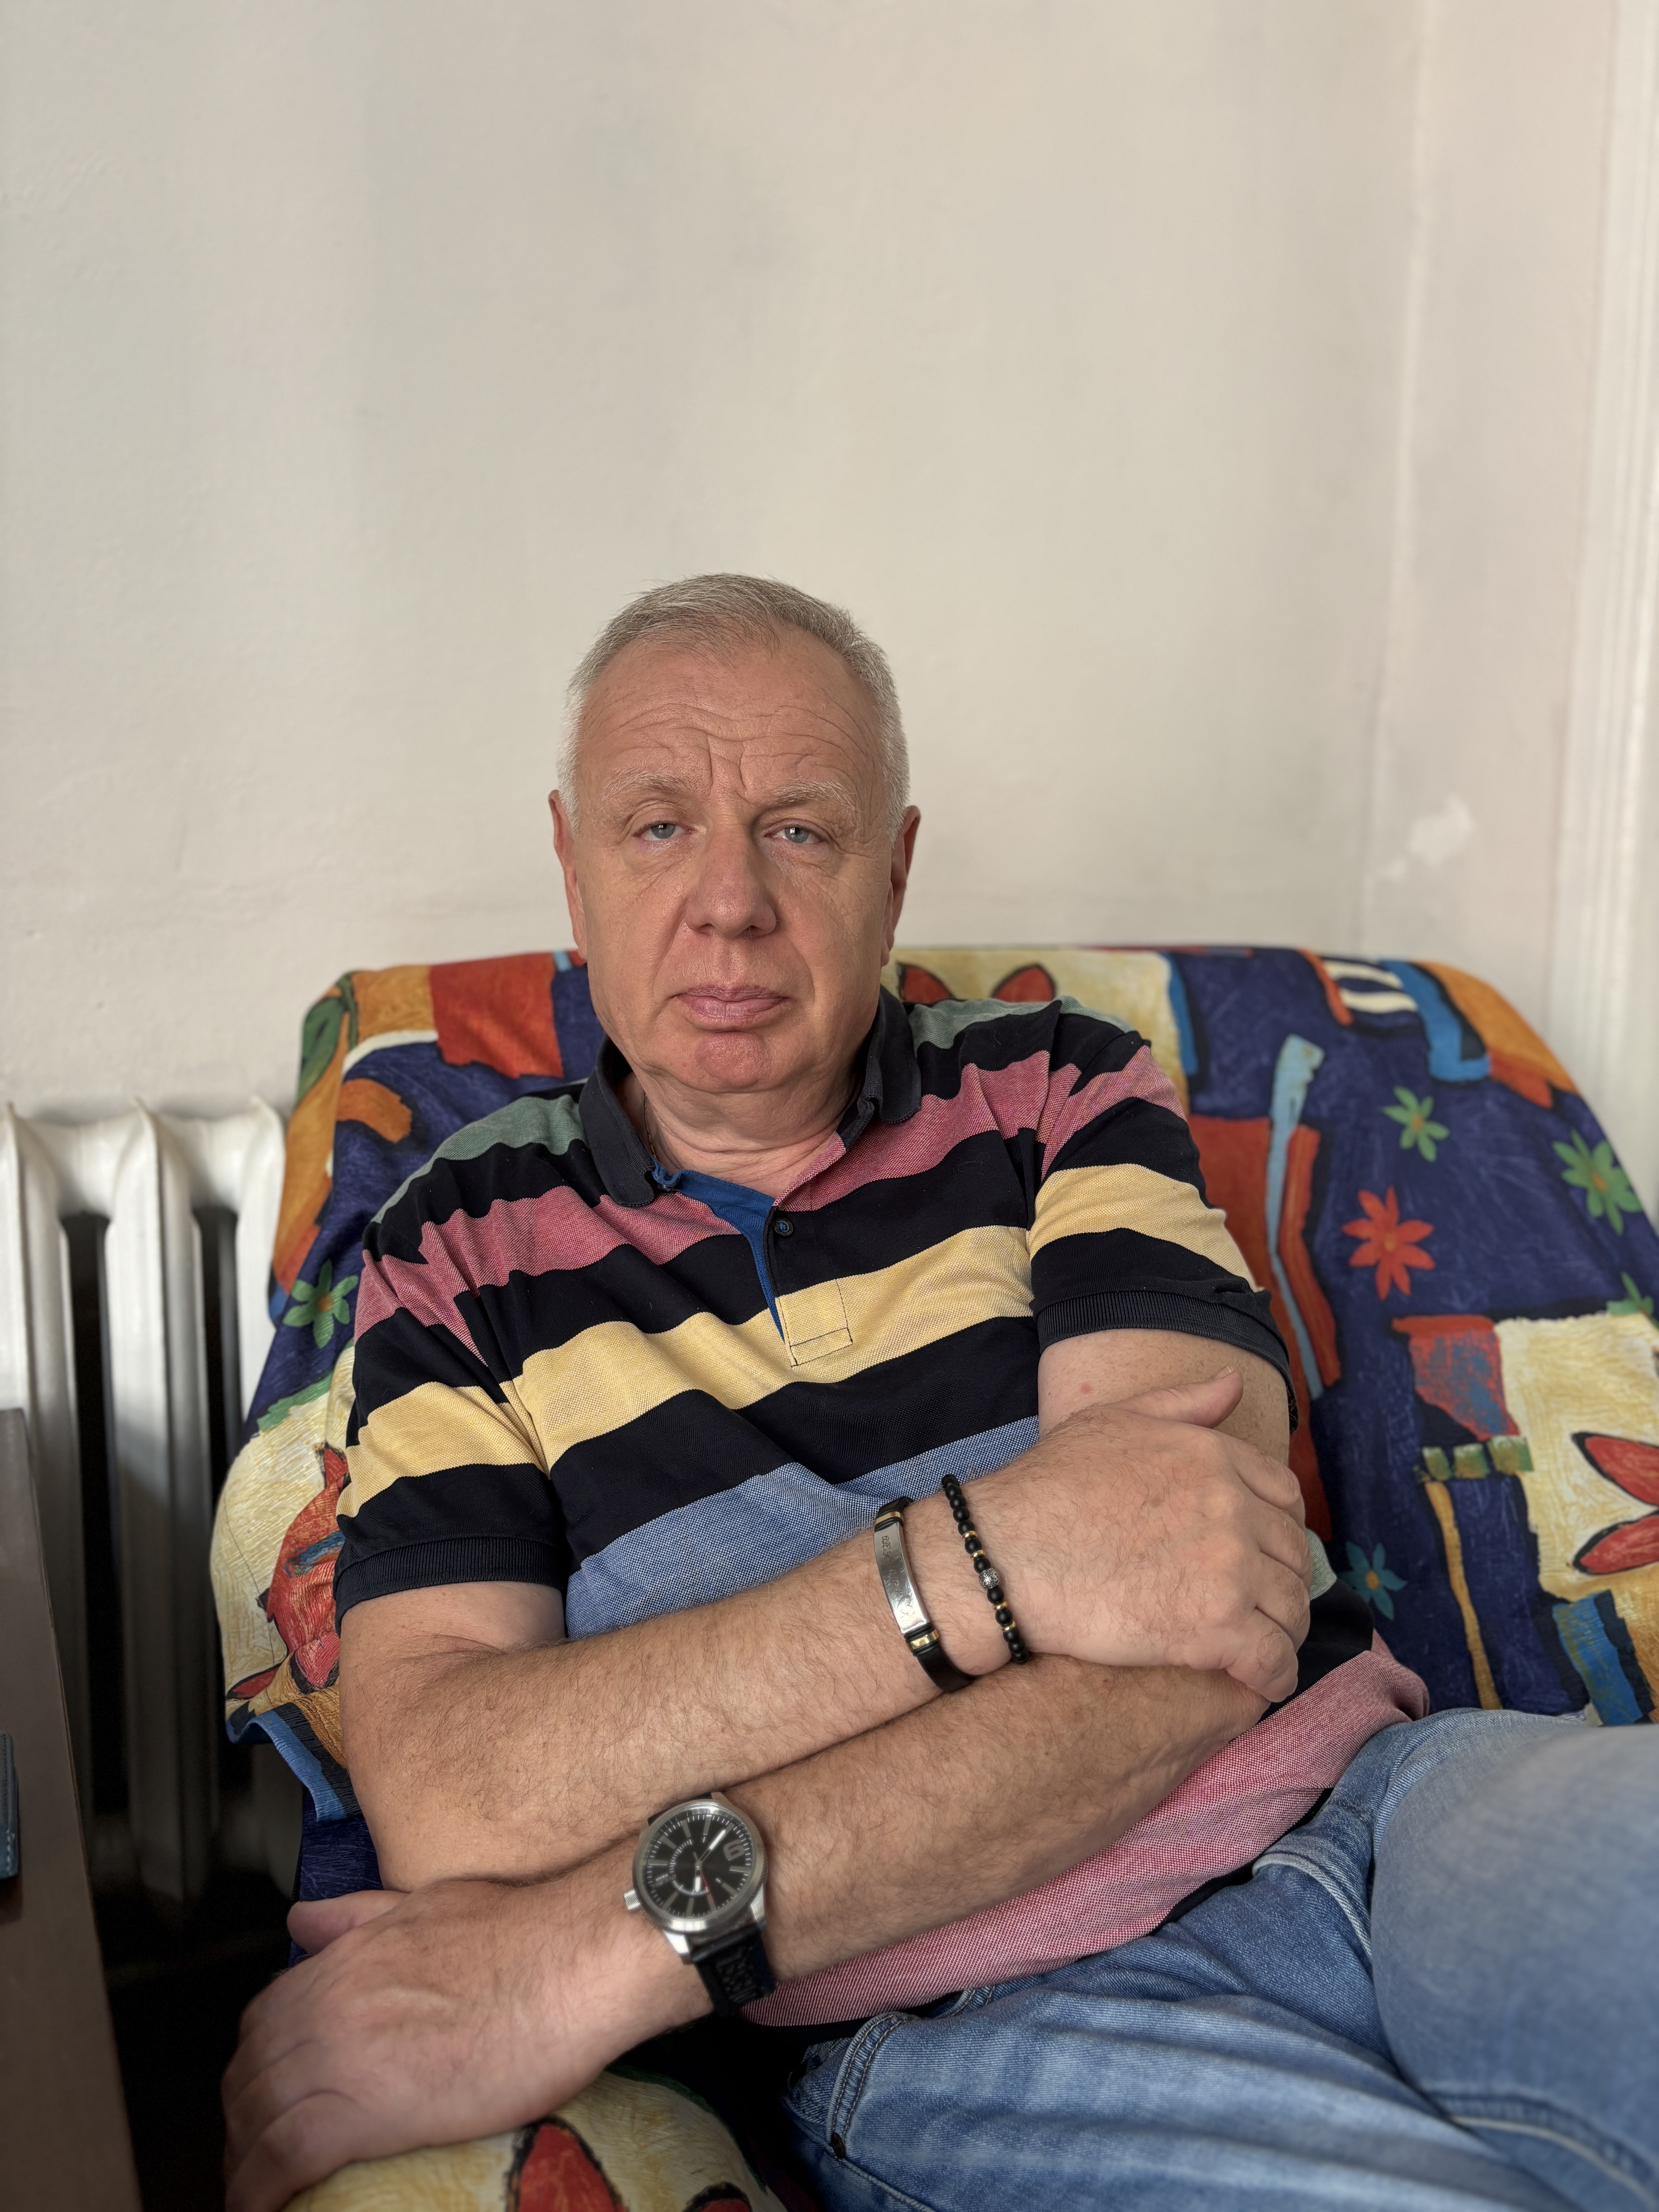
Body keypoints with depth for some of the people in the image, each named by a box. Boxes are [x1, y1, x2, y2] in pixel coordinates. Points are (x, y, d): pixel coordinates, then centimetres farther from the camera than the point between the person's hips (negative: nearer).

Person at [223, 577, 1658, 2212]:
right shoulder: (453, 1257, 7)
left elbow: (1209, 1631, -7)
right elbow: (449, 1815, -6)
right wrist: (969, 1562, -17)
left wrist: (623, 1945, -15)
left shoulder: (1055, 1096, 8)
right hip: (967, 2029, -3)